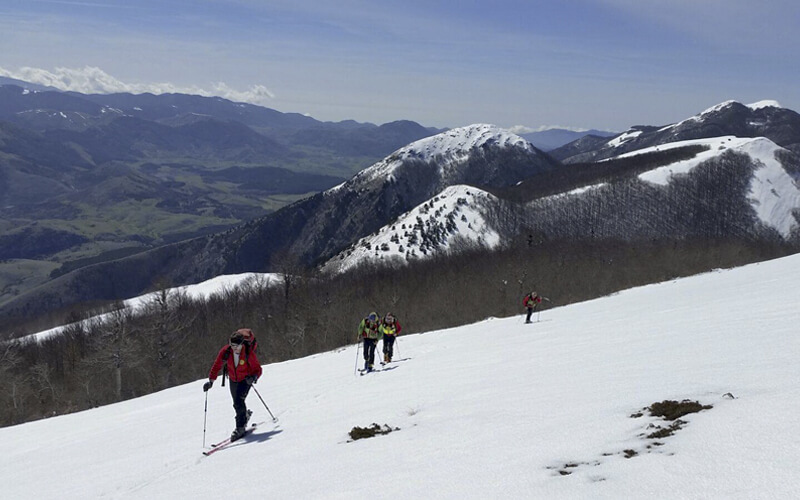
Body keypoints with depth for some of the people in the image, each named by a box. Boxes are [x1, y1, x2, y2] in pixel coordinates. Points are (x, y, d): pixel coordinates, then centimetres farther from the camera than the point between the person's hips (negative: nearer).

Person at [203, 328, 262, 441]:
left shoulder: (248, 353, -28)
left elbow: (258, 369, -21)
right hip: (233, 379, 4)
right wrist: (211, 380, -25)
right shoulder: (225, 351, -22)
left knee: (238, 402, -21)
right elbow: (216, 366, -14)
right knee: (237, 403, 16)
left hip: (246, 379, -4)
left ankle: (240, 428, -10)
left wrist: (253, 377, -41)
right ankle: (246, 414, 48)